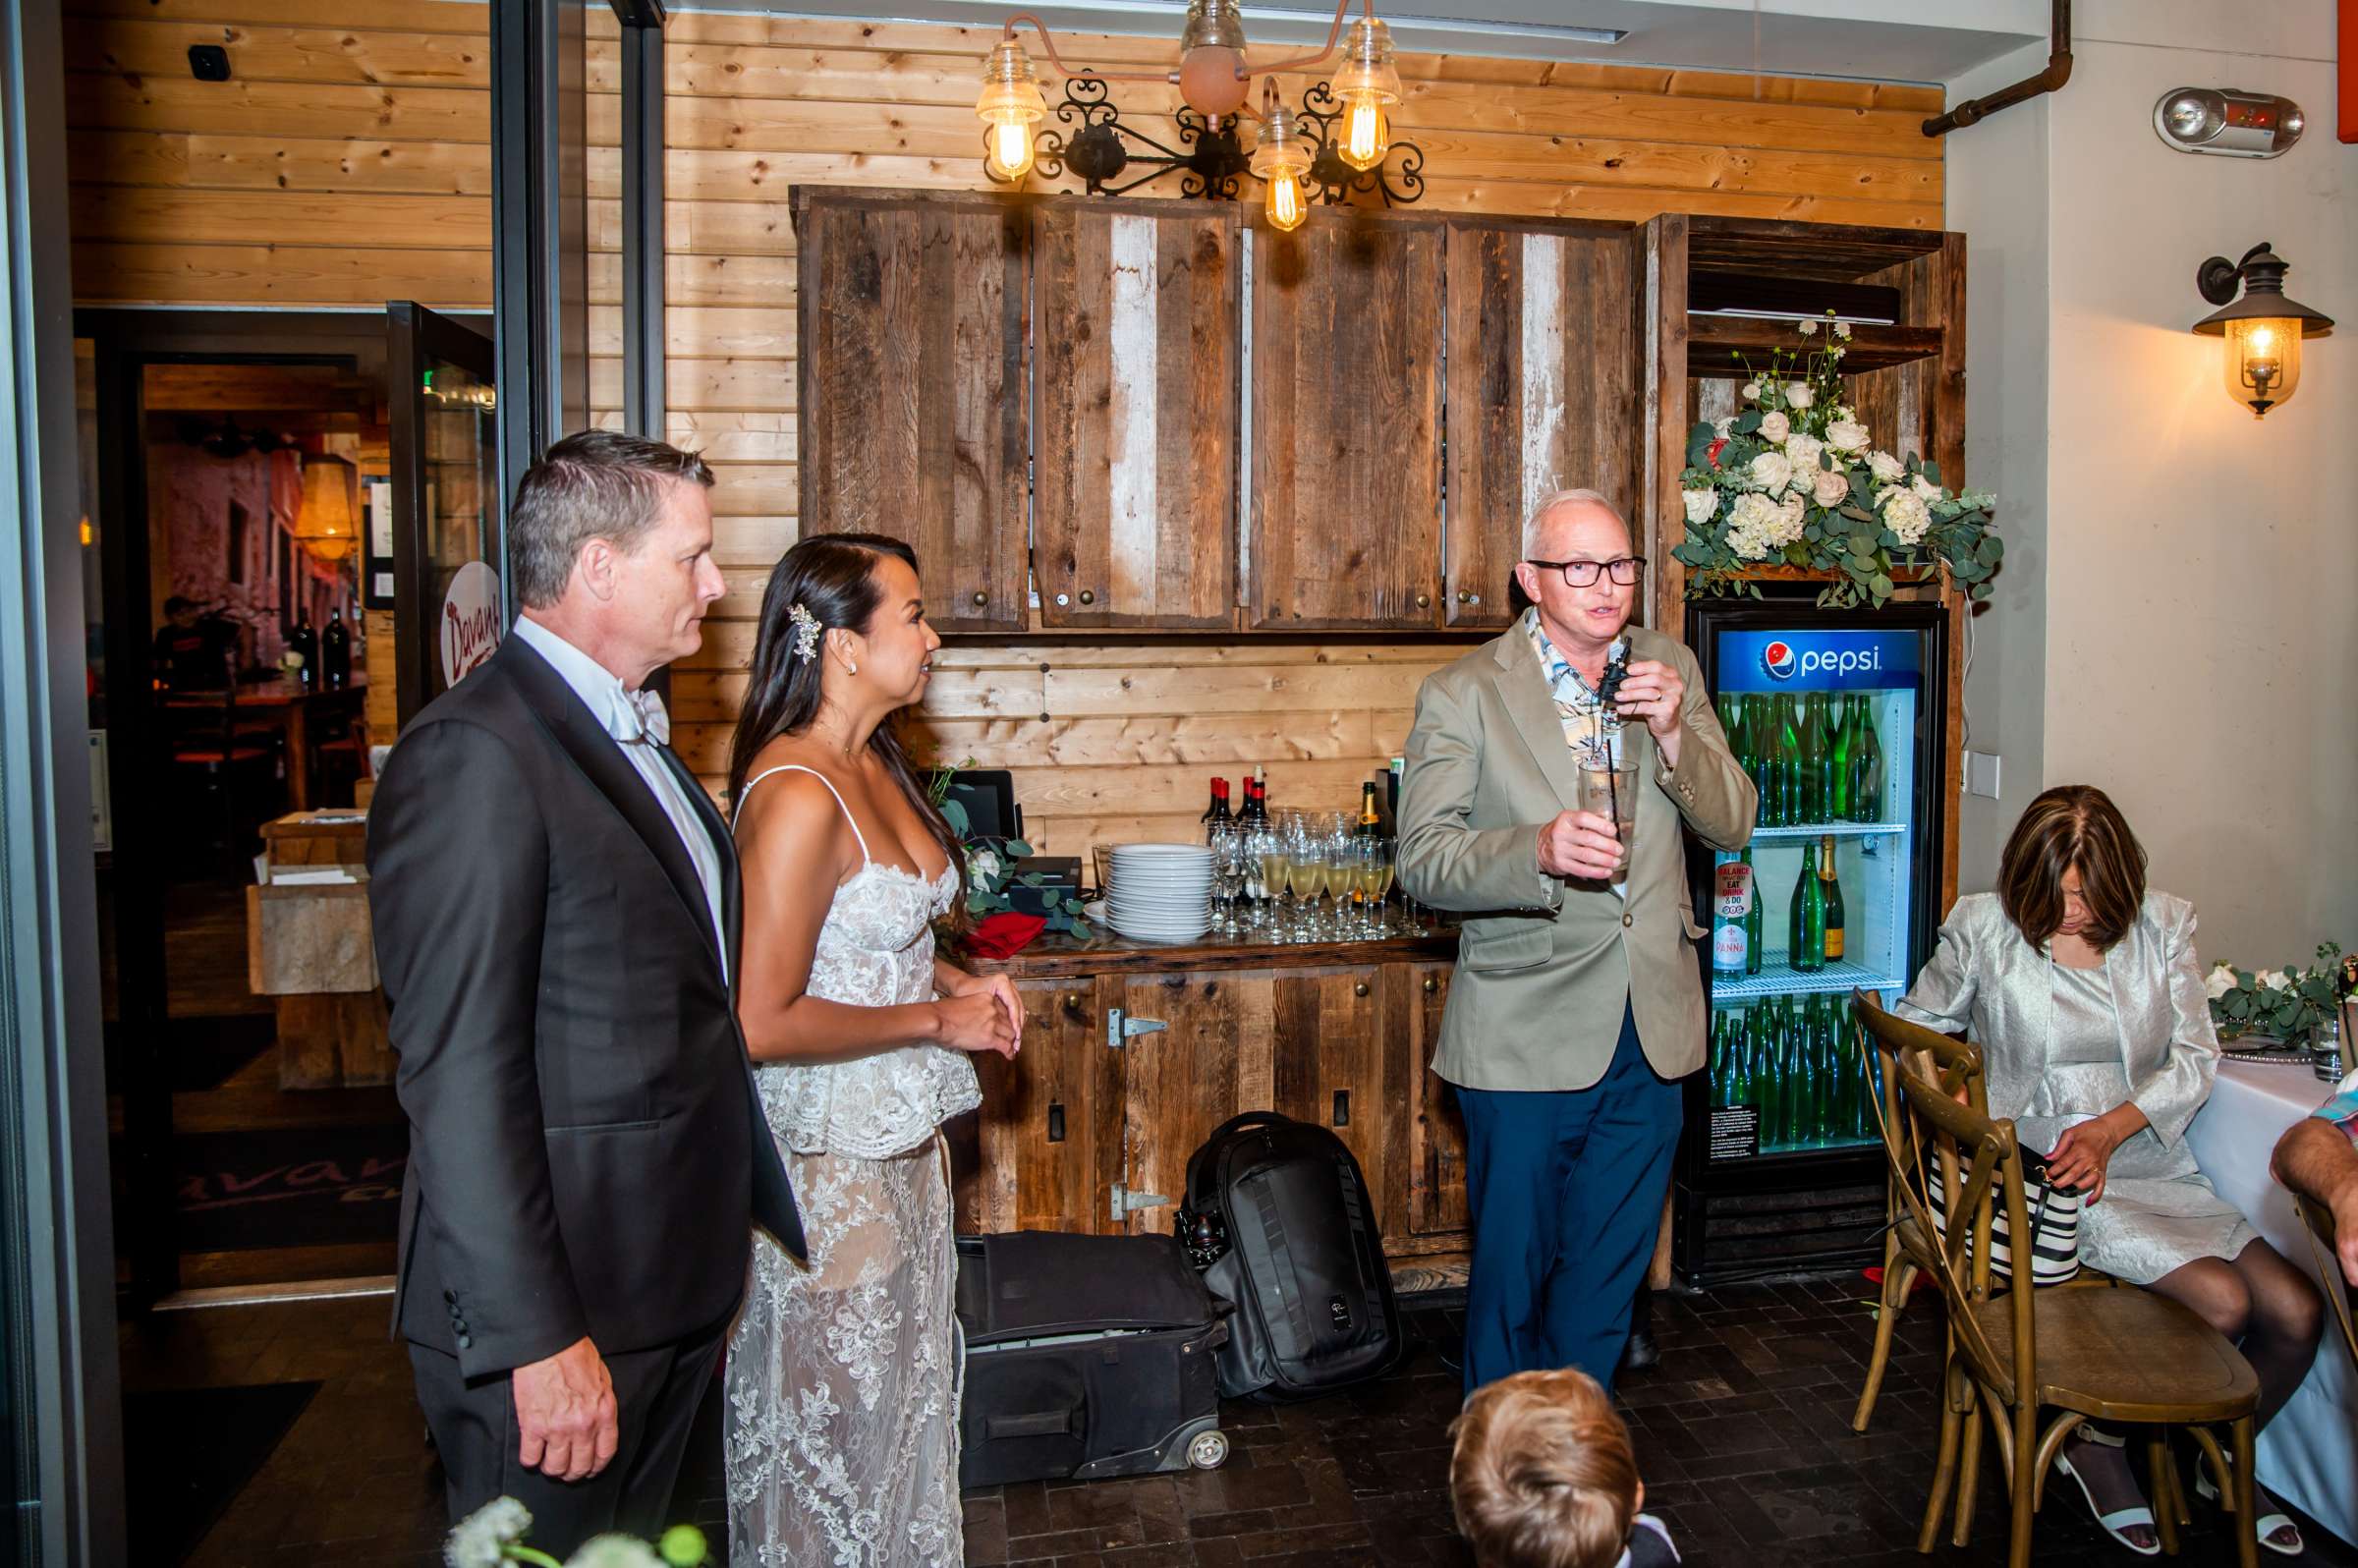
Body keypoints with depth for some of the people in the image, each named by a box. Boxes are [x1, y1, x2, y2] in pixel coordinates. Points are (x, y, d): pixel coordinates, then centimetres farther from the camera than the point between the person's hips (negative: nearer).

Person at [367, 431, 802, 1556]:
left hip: (676, 1283, 9)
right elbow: (459, 1075, -22)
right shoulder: (474, 755, -19)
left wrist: (748, 1210, 18)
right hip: (559, 1306, -9)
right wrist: (538, 1337, -22)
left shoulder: (632, 735, 12)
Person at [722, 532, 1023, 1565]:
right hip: (829, 1159, -9)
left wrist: (959, 978, 2)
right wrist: (936, 1021, -17)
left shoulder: (875, 765, 4)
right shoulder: (797, 795, -24)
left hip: (903, 1144, 9)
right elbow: (762, 1022, -26)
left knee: (905, 1396, 24)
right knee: (833, 1419, 11)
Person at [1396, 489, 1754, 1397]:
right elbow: (1421, 861, -11)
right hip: (1527, 1035, -4)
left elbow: (1733, 823, 3)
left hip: (1648, 1032, 4)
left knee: (1605, 1279, 16)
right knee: (1512, 1272, 9)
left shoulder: (1668, 670, 6)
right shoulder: (1464, 693, -7)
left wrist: (1673, 733, -15)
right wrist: (1539, 850, -29)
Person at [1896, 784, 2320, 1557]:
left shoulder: (2163, 926, 2)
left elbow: (2195, 1057, -1)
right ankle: (2097, 1439, 4)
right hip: (2045, 1171, -4)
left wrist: (2112, 1127, -16)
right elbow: (1917, 1023, 9)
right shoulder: (1982, 928, -5)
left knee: (2296, 1312, -8)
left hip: (2153, 1163, 4)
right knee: (2221, 1301, -21)